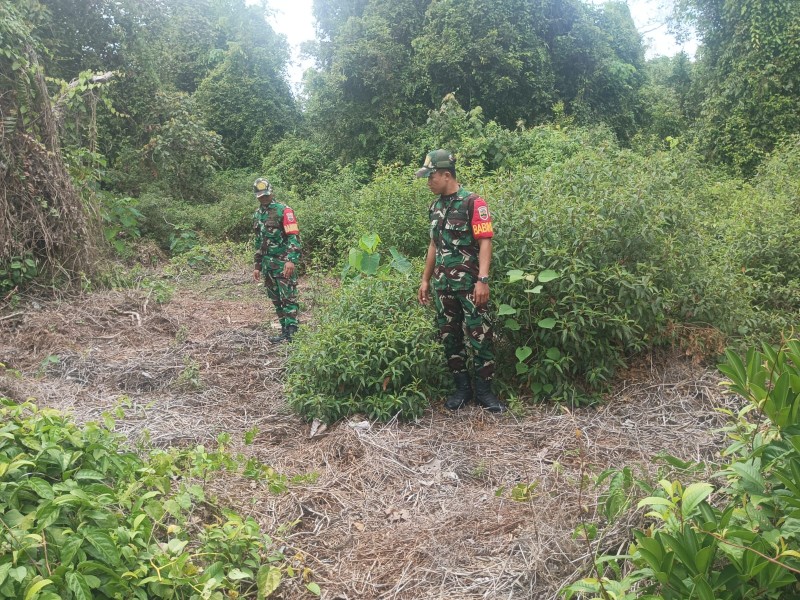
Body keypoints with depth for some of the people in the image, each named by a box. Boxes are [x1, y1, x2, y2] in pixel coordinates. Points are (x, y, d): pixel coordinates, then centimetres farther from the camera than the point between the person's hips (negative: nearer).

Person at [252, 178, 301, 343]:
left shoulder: (284, 211, -8)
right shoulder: (257, 215, 15)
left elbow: (294, 237, -15)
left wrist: (291, 260, -26)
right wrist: (257, 265, 20)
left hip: (283, 262, -7)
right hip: (267, 264, 7)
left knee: (288, 298, -6)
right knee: (275, 299, 10)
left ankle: (289, 333, -6)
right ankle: (286, 328, 18)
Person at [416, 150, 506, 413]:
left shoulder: (473, 203, -9)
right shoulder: (435, 207, 13)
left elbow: (485, 242, -14)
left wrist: (483, 280, -22)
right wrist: (425, 279, 18)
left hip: (469, 283, -7)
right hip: (443, 284, 7)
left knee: (479, 336, -2)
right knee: (449, 336, 10)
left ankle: (484, 391, 10)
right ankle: (462, 388, 22)